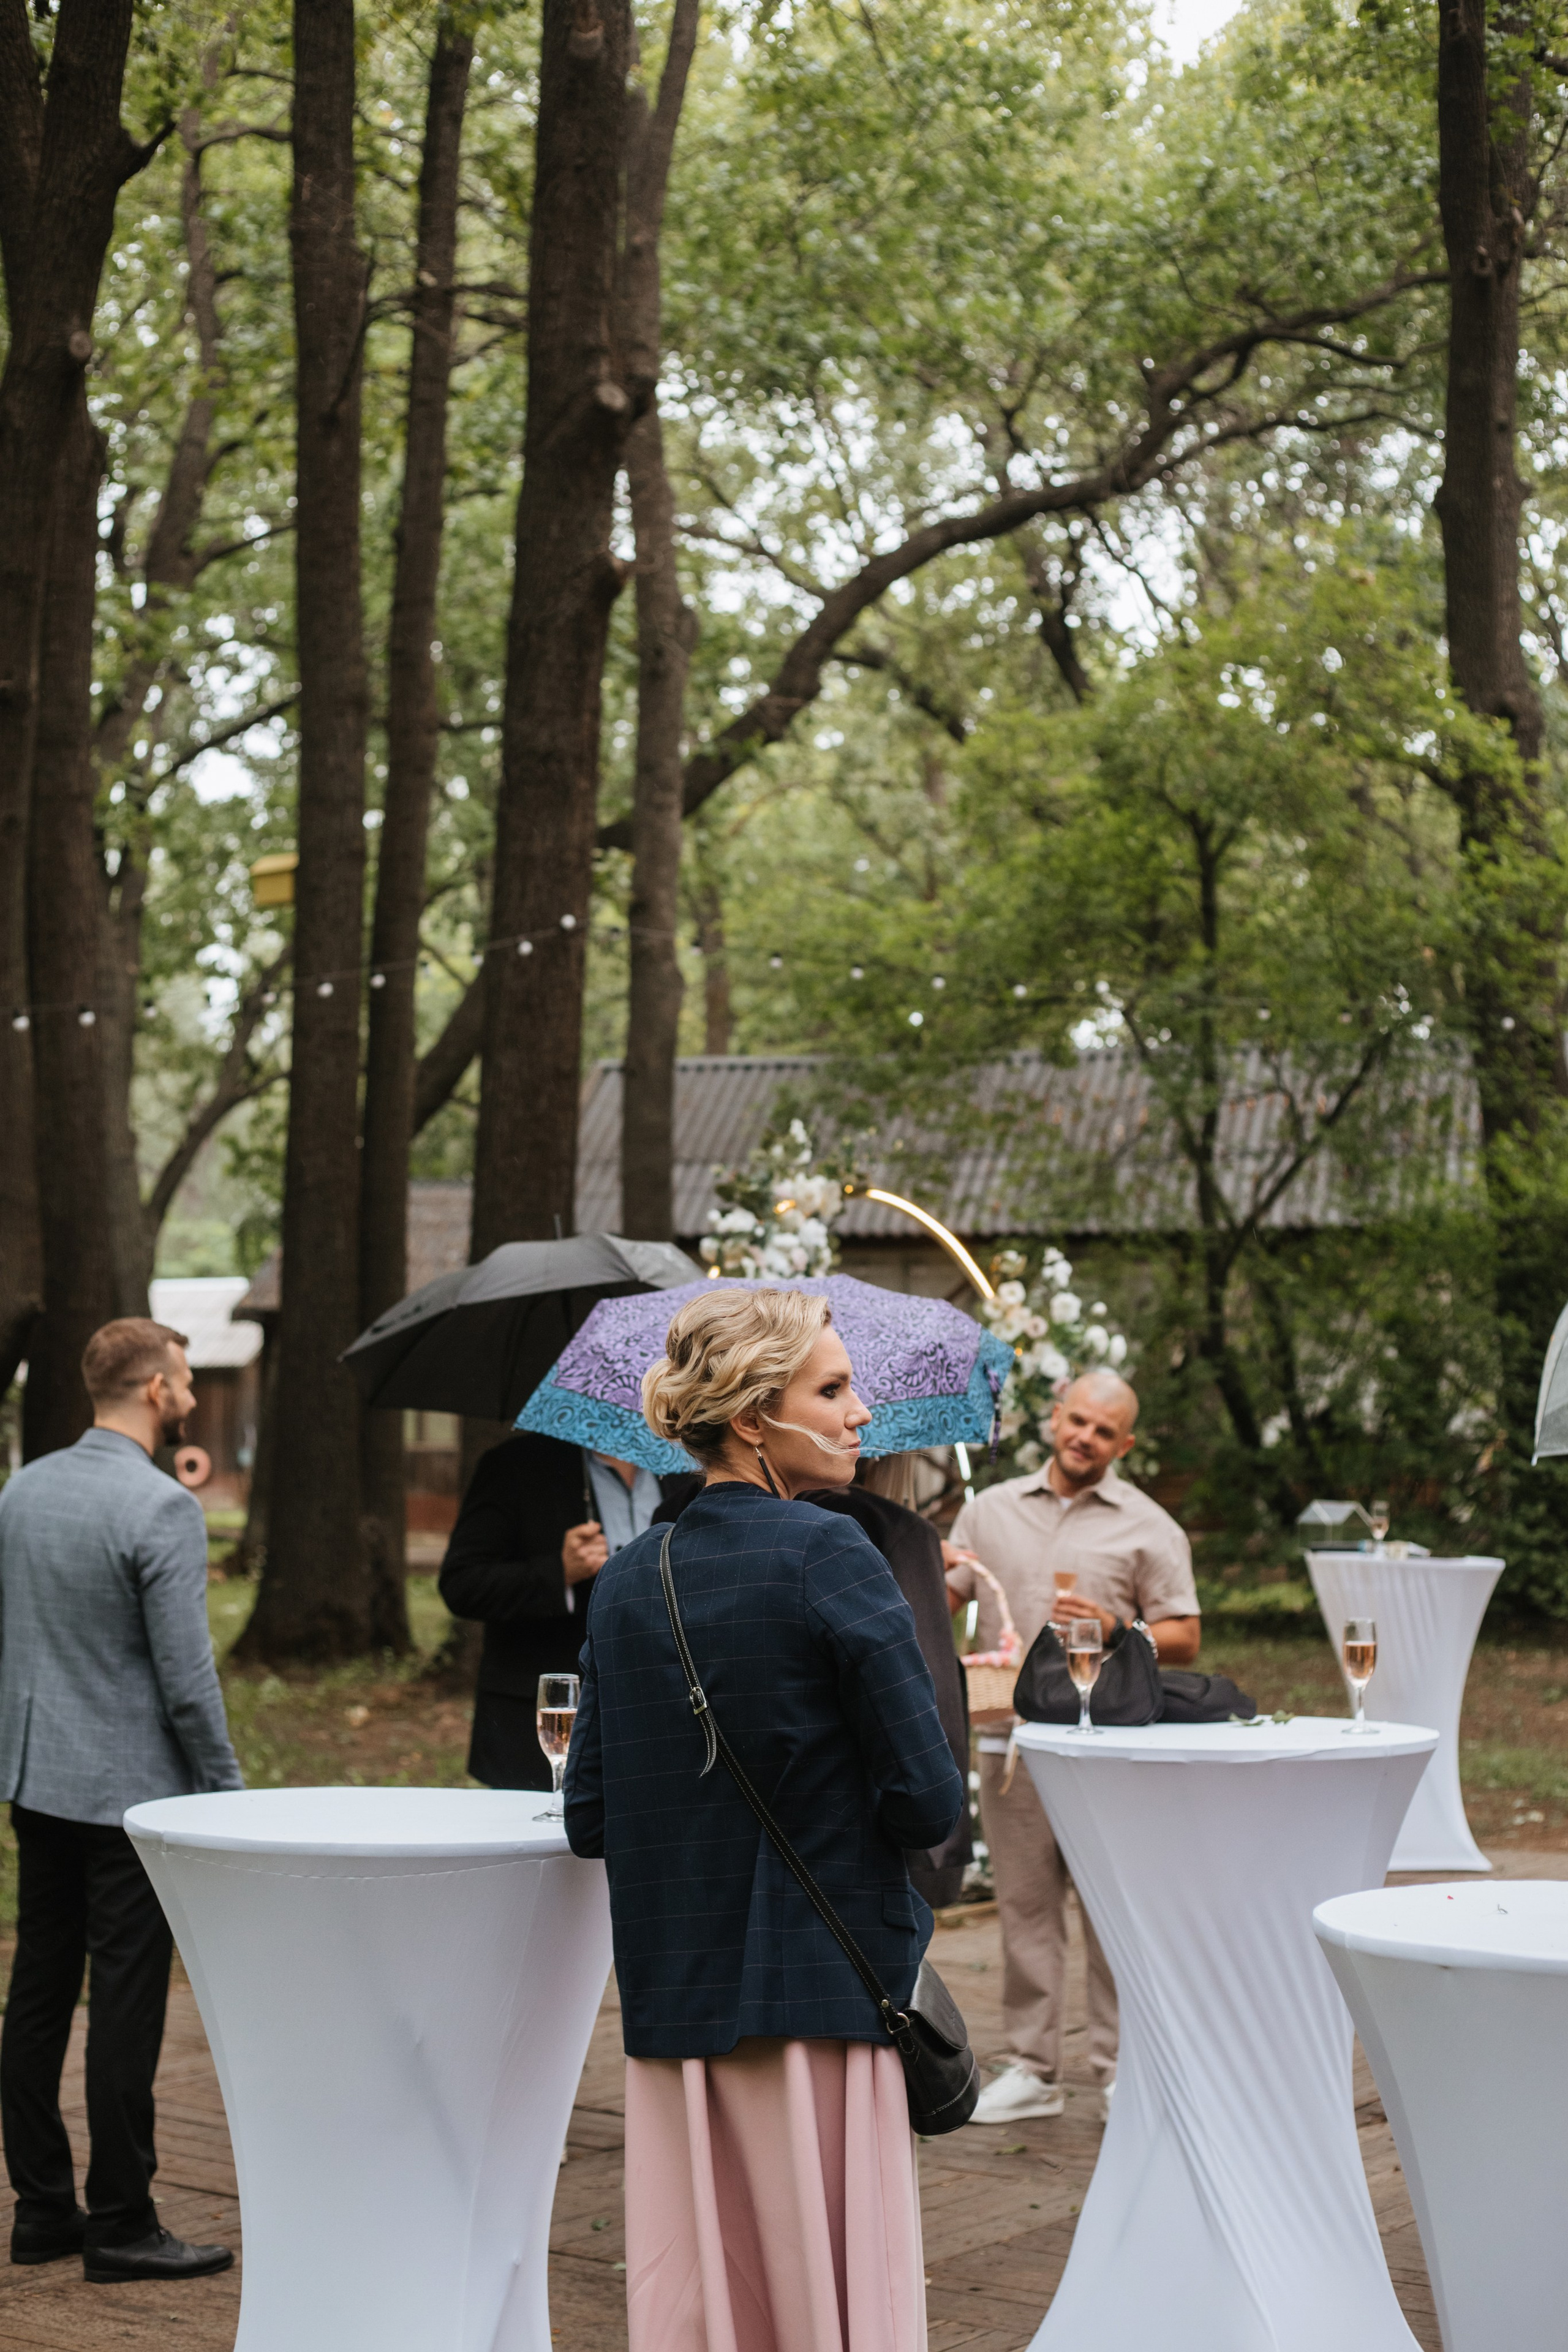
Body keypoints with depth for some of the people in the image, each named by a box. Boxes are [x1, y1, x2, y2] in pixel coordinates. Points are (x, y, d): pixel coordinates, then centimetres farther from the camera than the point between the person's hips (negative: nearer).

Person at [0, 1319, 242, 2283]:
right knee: (127, 2004, -1)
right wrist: (227, 1790, -8)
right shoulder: (163, 1508, -17)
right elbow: (186, 1674, -18)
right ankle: (121, 2222, 5)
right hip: (133, 1790, -8)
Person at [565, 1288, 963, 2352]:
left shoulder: (627, 1580, 7)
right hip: (818, 1988, -6)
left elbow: (588, 1821, 8)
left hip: (671, 1999, 6)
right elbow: (930, 1802, -14)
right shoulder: (829, 1557, -12)